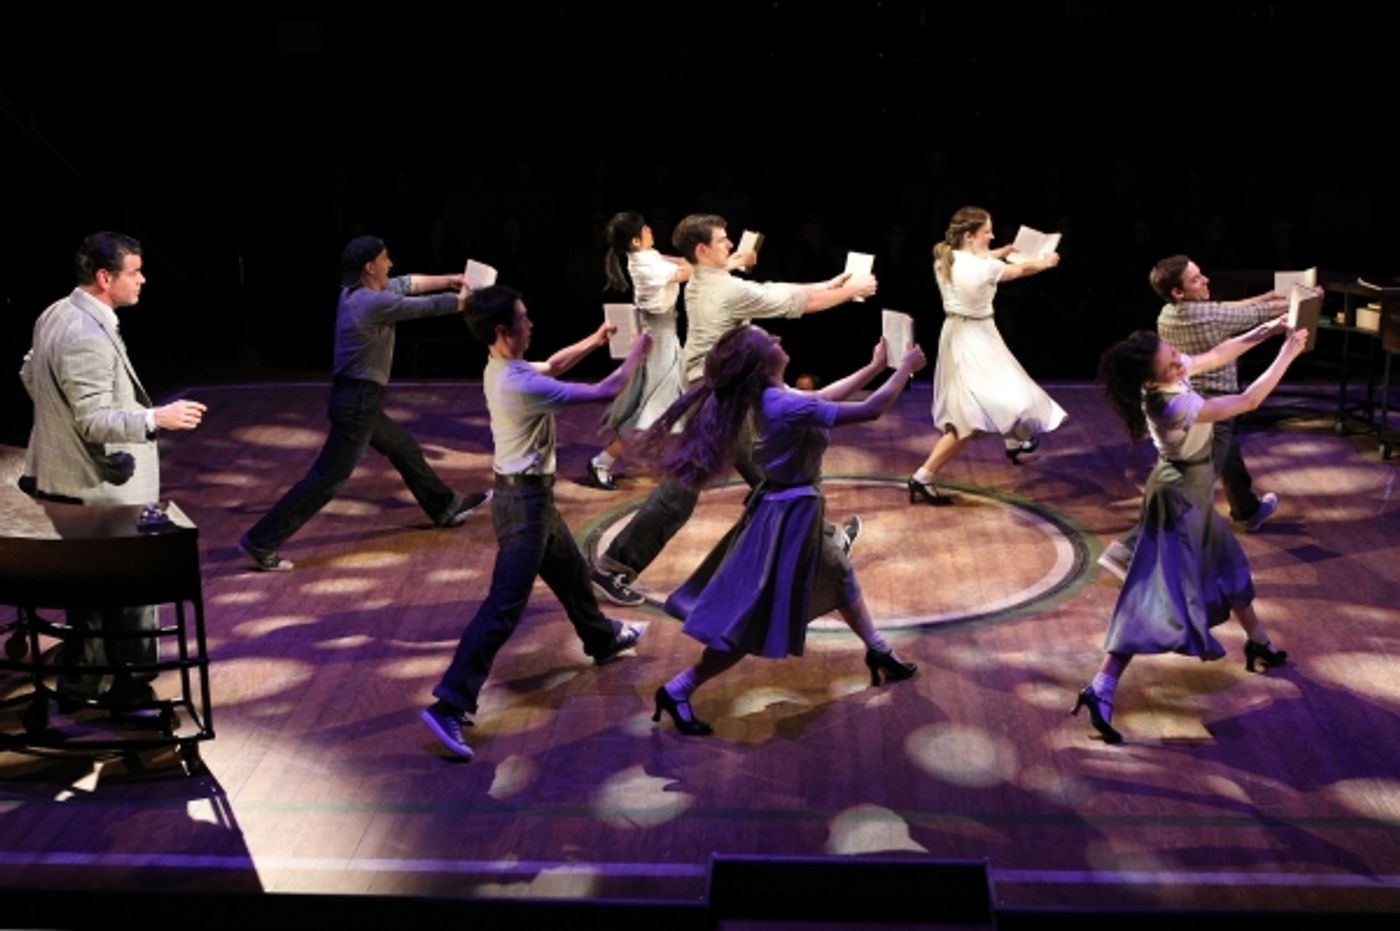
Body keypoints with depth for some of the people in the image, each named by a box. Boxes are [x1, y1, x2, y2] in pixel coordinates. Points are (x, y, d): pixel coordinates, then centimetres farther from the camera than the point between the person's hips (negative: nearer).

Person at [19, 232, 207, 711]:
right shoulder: (87, 337, -26)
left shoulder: (56, 315, 6)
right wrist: (156, 418, -31)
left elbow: (30, 375, 20)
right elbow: (95, 420, -27)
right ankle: (132, 691, 8)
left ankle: (80, 677, 31)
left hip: (68, 479, 10)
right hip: (102, 491, -10)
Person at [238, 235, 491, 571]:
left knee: (405, 449, 25)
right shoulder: (376, 303, -21)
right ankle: (261, 542, -6)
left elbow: (408, 284, 19)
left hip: (360, 398, 11)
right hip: (357, 401, -11)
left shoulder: (356, 292, 5)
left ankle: (446, 507, 42)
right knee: (328, 479, -7)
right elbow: (429, 306, -11)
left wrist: (449, 280, 20)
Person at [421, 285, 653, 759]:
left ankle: (602, 638, 56)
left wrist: (595, 340, 20)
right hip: (525, 500, -10)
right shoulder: (521, 384, -25)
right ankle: (449, 706, -14)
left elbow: (552, 366, 27)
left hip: (527, 494, 10)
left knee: (571, 571, 30)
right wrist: (638, 351, -5)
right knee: (504, 607, -12)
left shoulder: (502, 369, 4)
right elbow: (605, 392, -20)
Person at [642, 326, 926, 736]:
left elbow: (824, 396, 16)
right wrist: (906, 368, -12)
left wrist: (874, 367, 17)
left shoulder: (771, 396, -2)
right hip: (789, 515, -10)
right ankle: (678, 690, 3)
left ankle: (878, 652, 47)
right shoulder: (789, 407, -30)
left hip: (791, 508, 10)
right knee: (756, 621, -2)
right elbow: (871, 410, -26)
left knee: (840, 574, 27)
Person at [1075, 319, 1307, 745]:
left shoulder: (1171, 371, -11)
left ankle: (1259, 646, 50)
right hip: (1179, 499, -9)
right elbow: (1248, 401, -28)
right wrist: (1288, 353, -21)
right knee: (1158, 596, -10)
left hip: (1193, 492, 9)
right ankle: (1100, 691, -15)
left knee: (1227, 562, 27)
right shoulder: (1173, 406, -34)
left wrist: (1264, 331, -1)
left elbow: (1215, 356, 8)